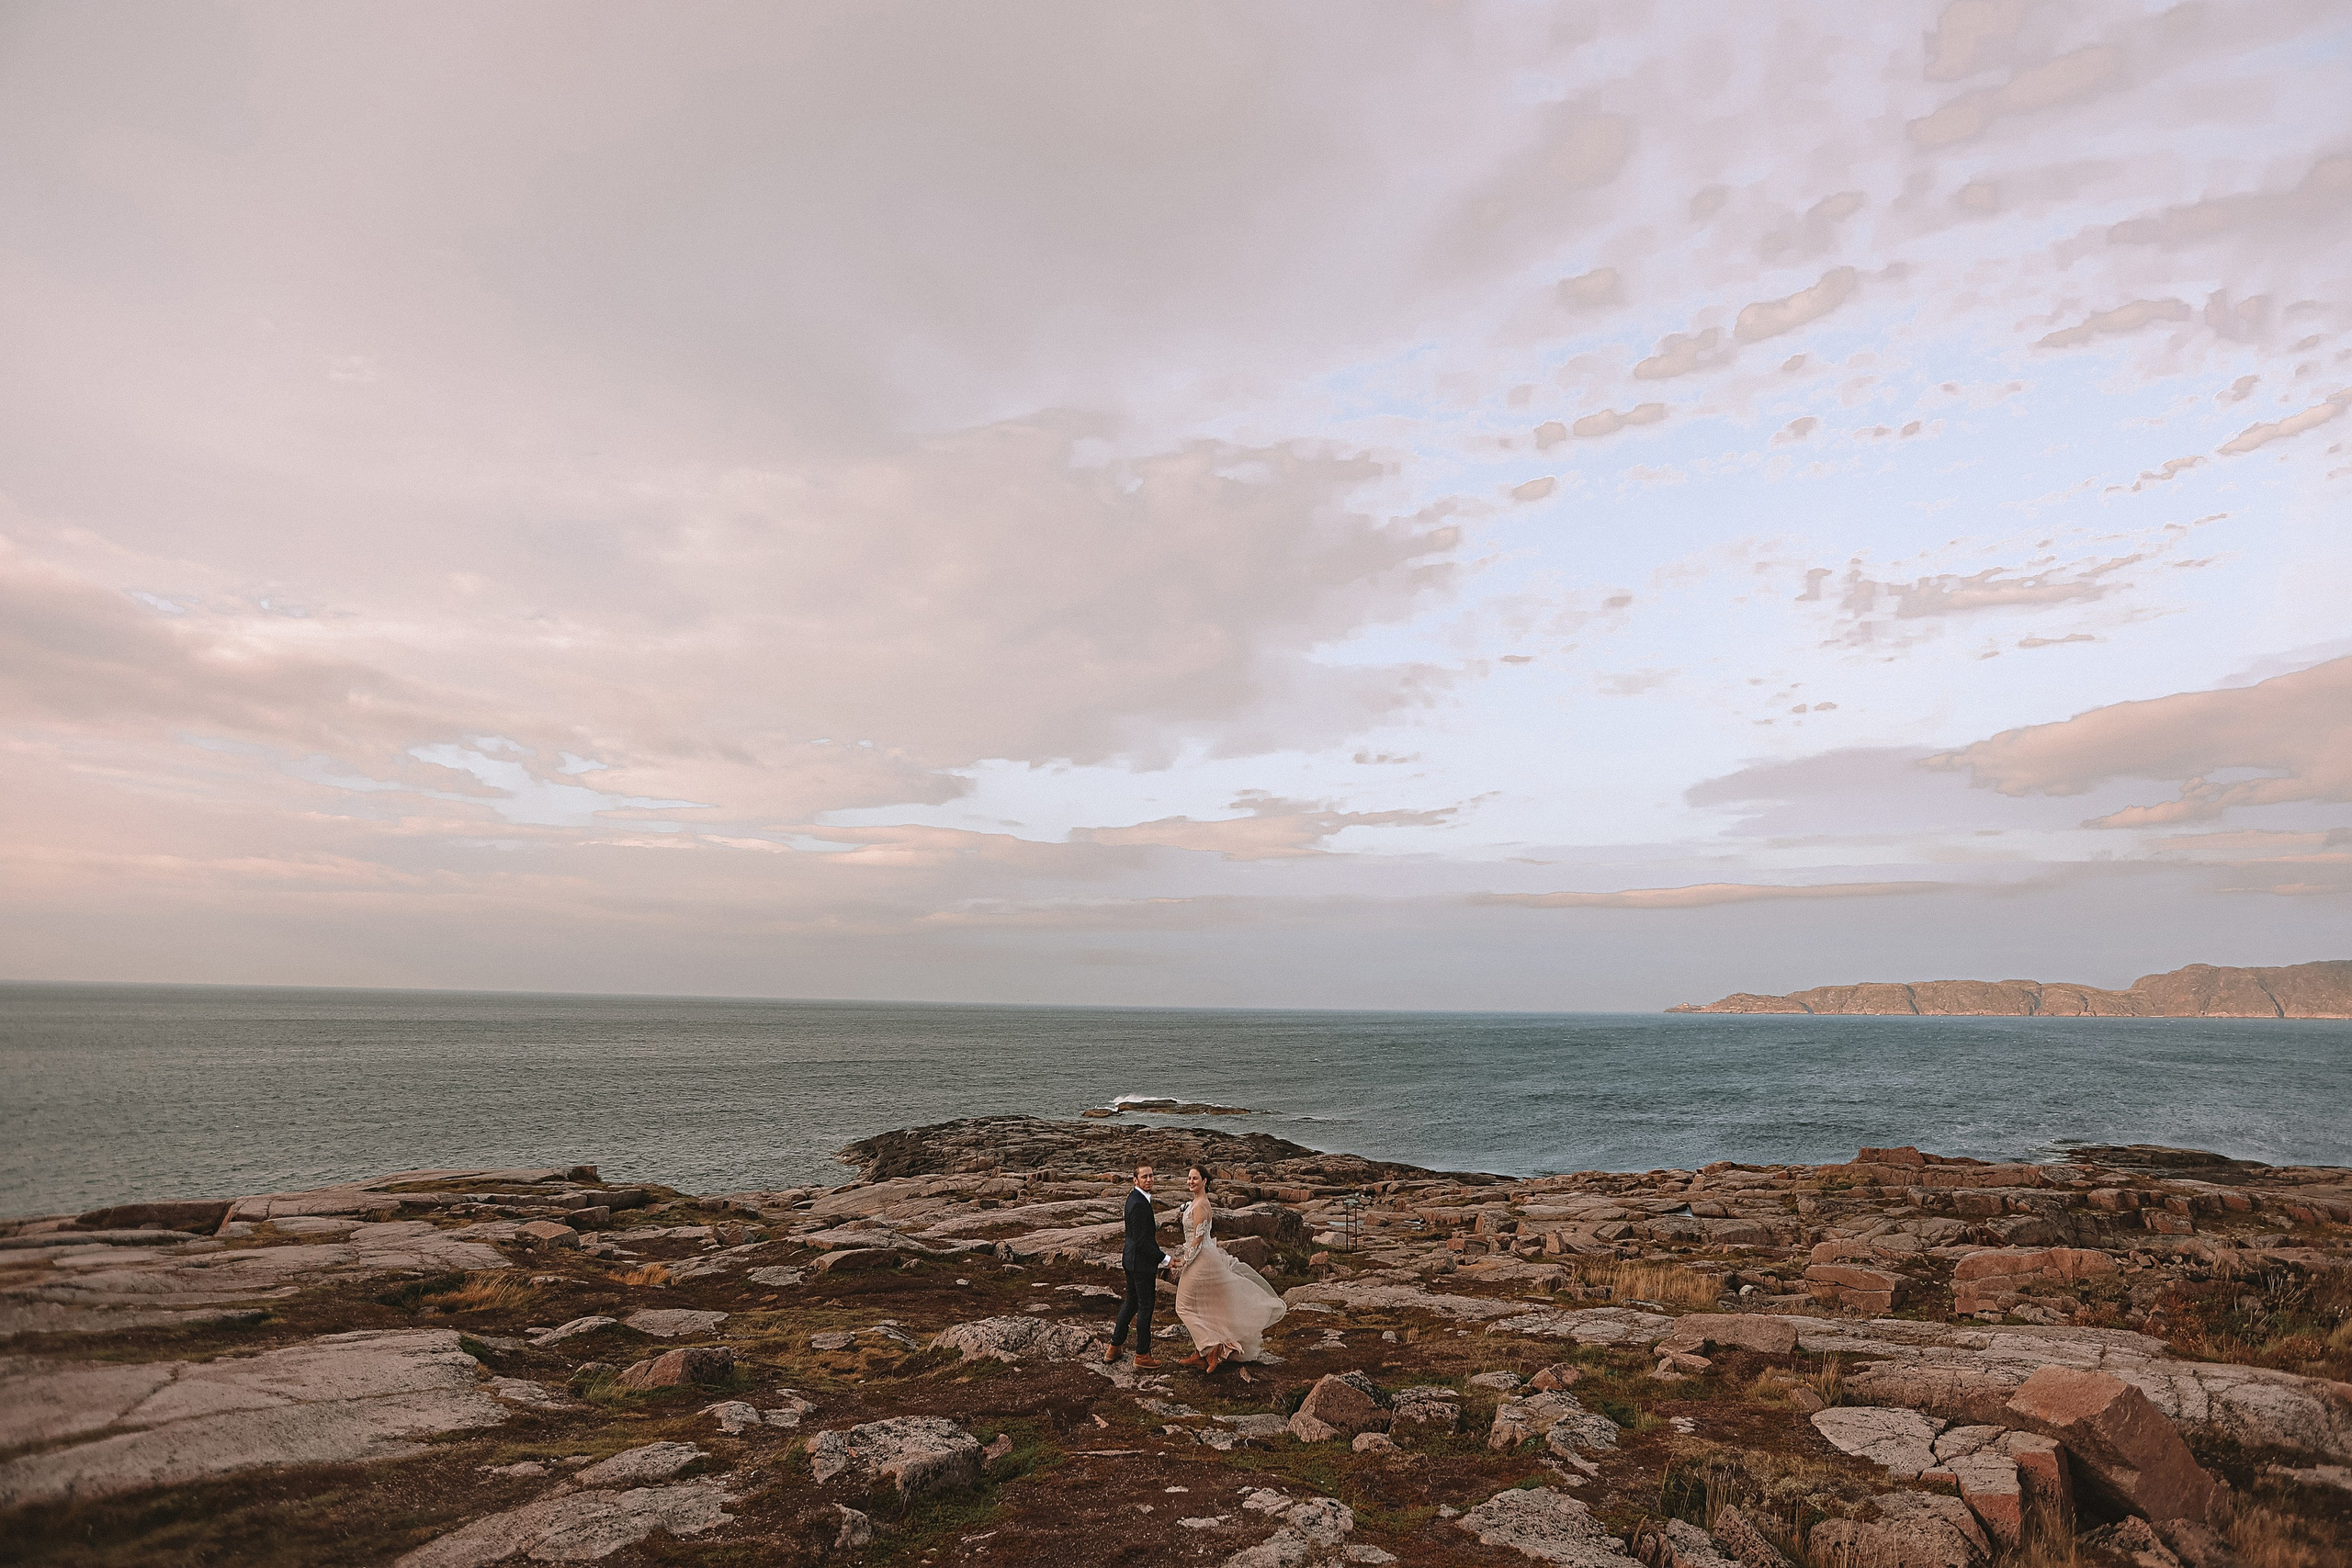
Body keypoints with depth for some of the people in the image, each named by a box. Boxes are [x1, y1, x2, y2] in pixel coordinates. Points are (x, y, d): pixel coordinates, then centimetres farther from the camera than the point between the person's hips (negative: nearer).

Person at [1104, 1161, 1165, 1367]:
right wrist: (1165, 1259, -22)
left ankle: (1113, 1349, 30)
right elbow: (1142, 1242, -25)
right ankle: (1142, 1355, 16)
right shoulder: (1139, 1204, -25)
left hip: (1131, 1259, 10)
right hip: (1142, 1262, -10)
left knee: (1131, 1302, 20)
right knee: (1145, 1307, 4)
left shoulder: (1134, 1198, 7)